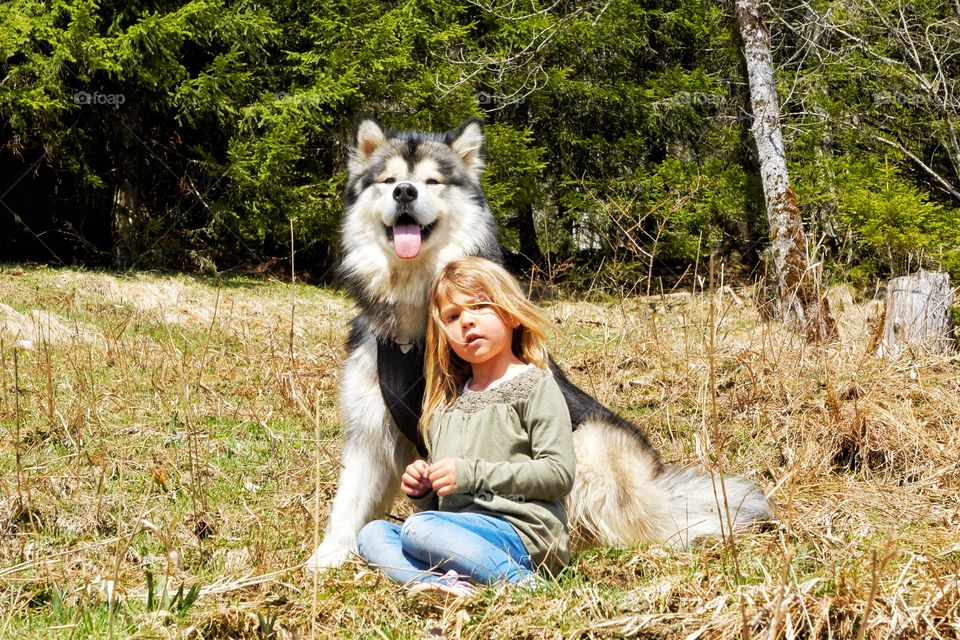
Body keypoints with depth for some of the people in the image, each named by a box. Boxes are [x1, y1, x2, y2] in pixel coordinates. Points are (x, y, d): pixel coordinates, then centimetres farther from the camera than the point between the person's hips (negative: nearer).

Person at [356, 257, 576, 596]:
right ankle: (441, 586, -32)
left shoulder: (534, 386, 0)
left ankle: (522, 583, -29)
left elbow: (559, 473, -11)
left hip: (520, 531, -8)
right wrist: (422, 491, 5)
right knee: (371, 533, -8)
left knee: (418, 528, -27)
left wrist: (473, 474, -13)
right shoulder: (446, 402, 22)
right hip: (462, 537, 8)